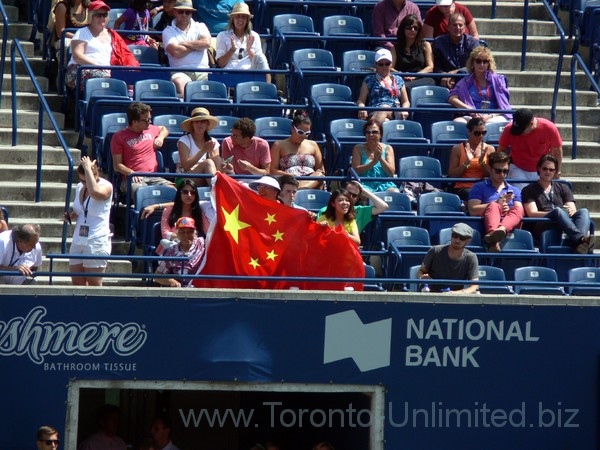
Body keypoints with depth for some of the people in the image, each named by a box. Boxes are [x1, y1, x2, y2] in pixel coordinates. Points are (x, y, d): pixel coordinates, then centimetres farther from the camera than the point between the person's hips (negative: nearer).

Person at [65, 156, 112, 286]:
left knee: (94, 284, -6)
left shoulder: (106, 186, -8)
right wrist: (70, 216, 6)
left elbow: (95, 192, -34)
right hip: (78, 240, 7)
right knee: (77, 283, 4)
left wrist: (88, 169, -24)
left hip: (97, 242, -7)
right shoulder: (79, 187, 13)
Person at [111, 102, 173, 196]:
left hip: (153, 177, 4)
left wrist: (161, 137, 20)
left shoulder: (151, 129, 20)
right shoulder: (119, 137, 5)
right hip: (133, 179, -4)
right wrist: (131, 173, -18)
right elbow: (117, 165, 1)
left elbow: (164, 129, 44)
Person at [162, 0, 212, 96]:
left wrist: (184, 43, 1)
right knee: (179, 82, -37)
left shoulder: (200, 27, 19)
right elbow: (176, 52, -7)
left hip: (203, 72, 2)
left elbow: (207, 43, -3)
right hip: (181, 72, -2)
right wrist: (196, 45, 4)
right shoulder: (168, 31, 11)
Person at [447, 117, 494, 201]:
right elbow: (451, 175, 2)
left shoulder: (489, 149, 11)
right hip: (462, 188, -2)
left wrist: (482, 162, -10)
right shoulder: (457, 149, 7)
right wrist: (466, 162, -10)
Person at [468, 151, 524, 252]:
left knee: (518, 209, -28)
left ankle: (501, 230, -64)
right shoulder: (479, 187, 19)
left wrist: (508, 210, -7)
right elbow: (473, 210, 2)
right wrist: (497, 203, -3)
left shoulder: (514, 191, 30)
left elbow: (519, 213, 14)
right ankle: (494, 242, -65)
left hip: (509, 225, 2)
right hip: (488, 224, -2)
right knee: (493, 206, -33)